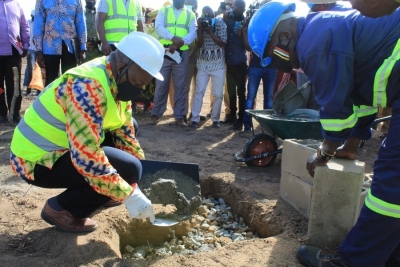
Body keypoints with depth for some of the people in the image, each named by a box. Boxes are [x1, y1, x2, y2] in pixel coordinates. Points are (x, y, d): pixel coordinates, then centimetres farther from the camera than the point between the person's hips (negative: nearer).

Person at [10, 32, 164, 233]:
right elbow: (86, 158, -34)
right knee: (128, 169, -21)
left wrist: (145, 170, -2)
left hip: (58, 145, 9)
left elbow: (124, 130, 5)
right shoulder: (88, 87, -30)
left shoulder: (117, 79, -1)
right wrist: (129, 195, -28)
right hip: (37, 159, -9)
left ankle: (97, 195, 17)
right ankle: (60, 209, -2)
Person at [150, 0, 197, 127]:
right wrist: (173, 38, -21)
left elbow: (193, 33, -1)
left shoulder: (190, 14, 12)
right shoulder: (163, 10, 11)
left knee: (181, 86, 2)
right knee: (161, 85, 4)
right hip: (164, 52, -1)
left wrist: (180, 42, -19)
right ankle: (156, 114, 13)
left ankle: (179, 116, 9)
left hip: (182, 54, 1)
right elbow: (159, 27, -5)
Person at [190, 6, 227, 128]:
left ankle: (215, 119, 12)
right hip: (203, 63, 1)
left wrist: (210, 32, -14)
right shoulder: (201, 24, 5)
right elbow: (199, 44, -3)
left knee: (218, 93, 1)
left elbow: (222, 43, -9)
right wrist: (200, 29, -12)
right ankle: (195, 118, -1)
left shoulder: (221, 24, -1)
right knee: (199, 91, -4)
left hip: (218, 63, -1)